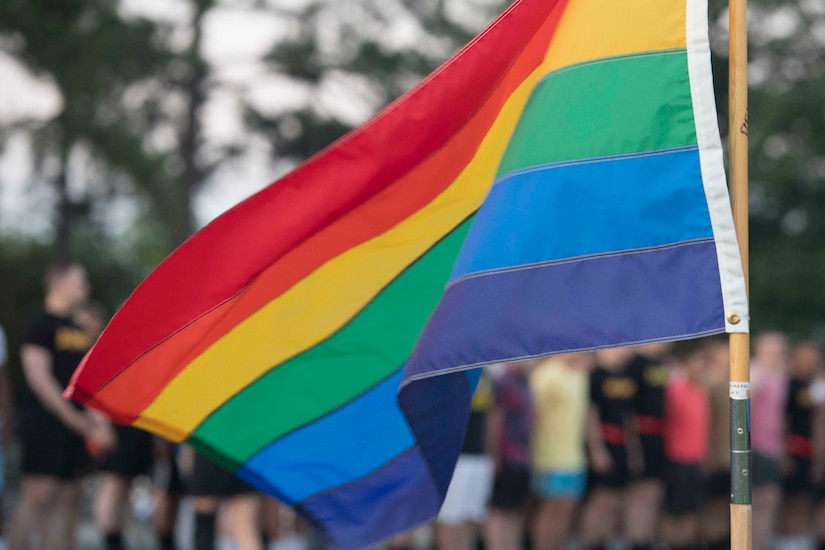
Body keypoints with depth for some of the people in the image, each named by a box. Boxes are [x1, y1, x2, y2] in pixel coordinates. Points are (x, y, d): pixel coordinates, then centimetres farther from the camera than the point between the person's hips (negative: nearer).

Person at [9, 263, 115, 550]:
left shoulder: (77, 331, 18)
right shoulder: (42, 325, -6)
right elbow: (38, 375, -13)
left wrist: (97, 418, 10)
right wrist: (73, 417, -15)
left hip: (75, 426, 8)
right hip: (45, 421, -8)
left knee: (69, 496, 4)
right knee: (40, 492, -13)